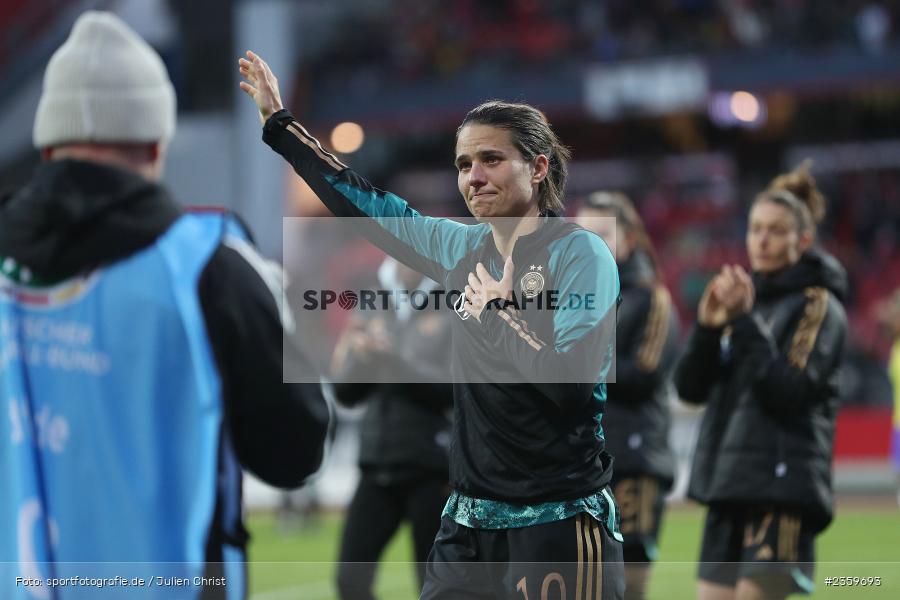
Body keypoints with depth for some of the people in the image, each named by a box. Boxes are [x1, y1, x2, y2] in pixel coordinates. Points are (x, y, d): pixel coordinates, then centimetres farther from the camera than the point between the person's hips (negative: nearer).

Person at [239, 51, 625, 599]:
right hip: (470, 521, 7)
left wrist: (496, 311, -11)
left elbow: (571, 381, -21)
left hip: (557, 528, -7)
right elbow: (367, 206, 21)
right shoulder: (465, 247, 9)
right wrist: (279, 123, 26)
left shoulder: (580, 254, -10)